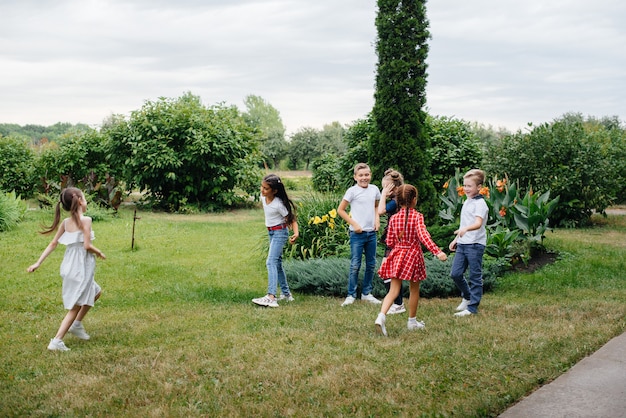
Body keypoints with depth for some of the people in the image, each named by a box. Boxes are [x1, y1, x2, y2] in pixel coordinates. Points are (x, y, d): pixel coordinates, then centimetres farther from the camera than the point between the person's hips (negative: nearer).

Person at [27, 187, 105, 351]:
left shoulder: (65, 222, 4)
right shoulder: (85, 220, -16)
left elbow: (53, 244, 4)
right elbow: (87, 246, -20)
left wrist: (38, 263, 5)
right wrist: (99, 252, -1)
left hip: (70, 266, 8)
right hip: (81, 267, -8)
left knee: (95, 293, 27)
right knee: (75, 306, 2)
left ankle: (77, 324, 30)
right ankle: (57, 341, -1)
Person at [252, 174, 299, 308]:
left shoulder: (279, 204, -24)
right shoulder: (263, 197, -5)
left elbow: (292, 219, -19)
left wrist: (296, 233, -32)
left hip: (280, 232, -9)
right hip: (271, 232, 9)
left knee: (271, 262, -20)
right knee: (277, 263, 16)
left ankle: (271, 297, -30)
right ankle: (286, 293, 29)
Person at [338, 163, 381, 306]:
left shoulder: (374, 189, 6)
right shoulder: (352, 191, -8)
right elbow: (340, 210, -4)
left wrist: (377, 220, 4)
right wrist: (354, 224, -11)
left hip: (372, 233, 5)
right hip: (357, 233, -5)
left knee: (371, 265, 11)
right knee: (355, 265, -3)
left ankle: (366, 293, 23)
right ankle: (351, 295, 6)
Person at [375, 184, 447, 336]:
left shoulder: (394, 218, 1)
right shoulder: (417, 216, -11)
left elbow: (390, 242, 3)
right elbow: (423, 236, -24)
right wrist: (437, 251, -29)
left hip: (397, 255, 3)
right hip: (413, 255, -3)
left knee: (393, 290, 0)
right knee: (414, 290, 15)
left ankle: (381, 316, -22)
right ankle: (412, 321, 27)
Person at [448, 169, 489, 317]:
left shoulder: (480, 203, -11)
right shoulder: (467, 202, 16)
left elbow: (478, 223, -27)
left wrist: (465, 229, -44)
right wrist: (456, 239, 24)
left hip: (475, 245, -8)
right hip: (462, 244, 8)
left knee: (475, 277, 1)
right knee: (455, 273, 5)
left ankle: (472, 307, 8)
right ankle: (467, 296, 28)